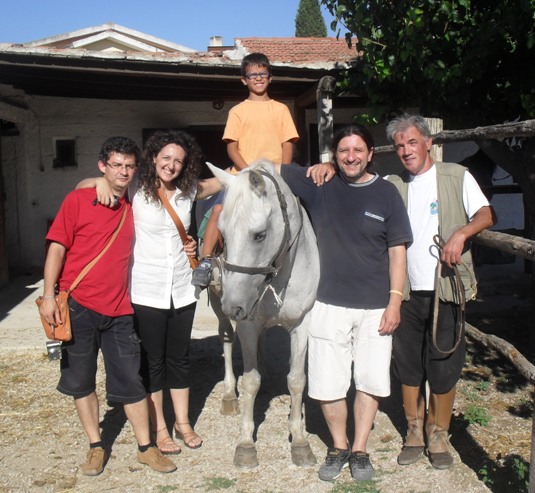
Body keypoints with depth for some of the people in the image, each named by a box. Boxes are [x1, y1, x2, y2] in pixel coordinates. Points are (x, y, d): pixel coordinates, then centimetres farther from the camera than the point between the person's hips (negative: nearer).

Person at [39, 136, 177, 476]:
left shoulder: (134, 208, 8)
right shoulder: (77, 200, -3)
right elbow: (57, 247, -5)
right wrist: (49, 295, -10)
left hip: (119, 310, 2)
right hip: (78, 306, -2)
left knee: (131, 381, 5)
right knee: (81, 380, 8)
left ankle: (146, 448, 18)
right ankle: (96, 447, 25)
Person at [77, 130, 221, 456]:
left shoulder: (188, 191, 4)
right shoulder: (136, 190, -7)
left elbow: (221, 182, 21)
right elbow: (83, 185, 0)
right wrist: (101, 181, -21)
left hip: (182, 290, 4)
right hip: (147, 292, -3)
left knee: (180, 358, 14)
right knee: (152, 361, 7)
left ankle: (183, 423, 29)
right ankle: (159, 429, 21)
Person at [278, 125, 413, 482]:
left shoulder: (387, 193, -3)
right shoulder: (318, 185, -1)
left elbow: (397, 251, -2)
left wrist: (395, 301, -7)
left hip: (375, 307, 0)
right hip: (330, 305, 1)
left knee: (371, 381, 10)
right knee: (328, 384, 6)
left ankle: (360, 450, 29)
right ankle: (338, 447, 28)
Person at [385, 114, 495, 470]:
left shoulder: (456, 176, 2)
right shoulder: (392, 186, 10)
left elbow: (486, 215, -7)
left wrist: (461, 233, -26)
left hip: (445, 291, -3)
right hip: (406, 292, 3)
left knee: (444, 367, 3)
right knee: (408, 366, 9)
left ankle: (439, 436, 22)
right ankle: (415, 432, 26)